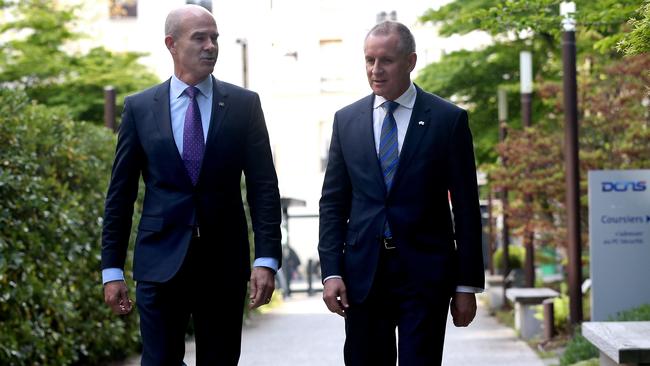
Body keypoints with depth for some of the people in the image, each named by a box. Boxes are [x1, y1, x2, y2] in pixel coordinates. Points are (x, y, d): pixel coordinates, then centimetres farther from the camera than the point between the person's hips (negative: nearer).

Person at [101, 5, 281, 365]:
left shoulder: (244, 104, 3)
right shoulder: (139, 107, 4)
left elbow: (263, 187, 0)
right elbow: (120, 193, 6)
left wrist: (266, 259, -8)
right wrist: (112, 268, 2)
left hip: (224, 260, 1)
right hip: (161, 258, 0)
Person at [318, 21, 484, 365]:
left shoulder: (448, 119, -1)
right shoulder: (346, 120, 8)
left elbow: (466, 208, 0)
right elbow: (333, 202, 9)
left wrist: (468, 285, -3)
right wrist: (331, 271, -1)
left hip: (425, 271, -3)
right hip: (362, 272, 3)